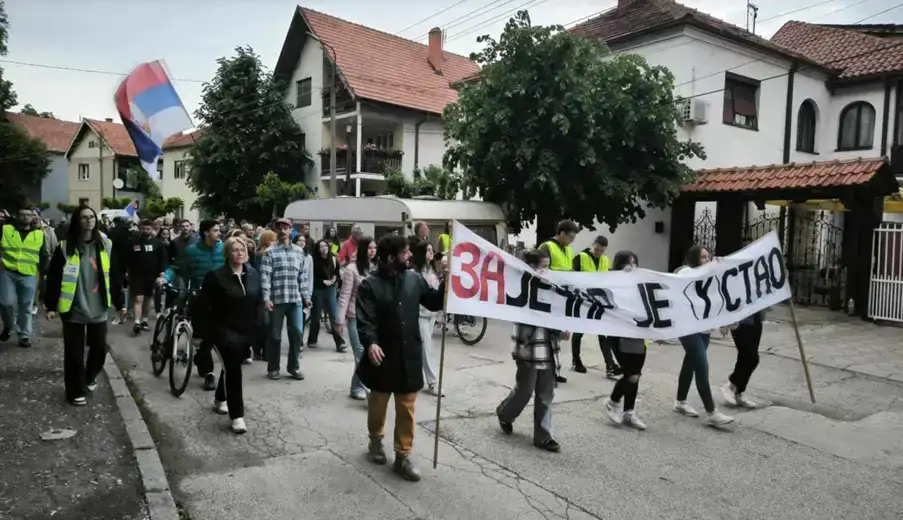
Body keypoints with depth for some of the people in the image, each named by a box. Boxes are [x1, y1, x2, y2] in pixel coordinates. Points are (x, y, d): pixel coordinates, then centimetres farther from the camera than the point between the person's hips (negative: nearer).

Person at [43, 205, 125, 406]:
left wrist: (119, 302, 7)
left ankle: (90, 377, 38)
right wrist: (51, 305, -7)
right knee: (74, 353, 4)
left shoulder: (105, 245, 2)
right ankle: (76, 391, 19)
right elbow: (53, 278, -3)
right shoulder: (65, 247, -5)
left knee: (100, 349, 11)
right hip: (73, 310, -2)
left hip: (98, 309, 2)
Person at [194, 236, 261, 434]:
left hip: (246, 331, 5)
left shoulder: (253, 274, 4)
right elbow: (202, 306, -10)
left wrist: (256, 324, 5)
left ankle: (220, 399, 44)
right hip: (224, 330, -5)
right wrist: (208, 330, -11)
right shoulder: (216, 276, -12)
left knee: (231, 366, 20)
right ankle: (237, 416, -6)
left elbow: (259, 301, 14)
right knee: (233, 369, -12)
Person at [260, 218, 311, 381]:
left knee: (297, 332, 2)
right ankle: (273, 368, 20)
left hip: (295, 299, 3)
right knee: (275, 335, 6)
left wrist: (306, 296, 8)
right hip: (277, 299, -3)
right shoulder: (270, 252, -2)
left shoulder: (299, 251, 10)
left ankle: (293, 366, 17)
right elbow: (265, 276, -8)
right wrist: (266, 298, -15)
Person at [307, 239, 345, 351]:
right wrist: (323, 281, -18)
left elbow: (337, 274, 11)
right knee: (315, 317, 9)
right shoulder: (314, 261, -11)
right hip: (318, 291, -2)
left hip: (331, 290, 3)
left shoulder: (333, 260, 1)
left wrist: (334, 279, -10)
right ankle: (312, 340, 26)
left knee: (334, 316, -2)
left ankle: (339, 342, -1)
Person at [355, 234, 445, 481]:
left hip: (409, 356, 3)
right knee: (378, 403, 17)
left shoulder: (414, 279, 2)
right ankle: (376, 440, 42)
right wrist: (370, 343, -35)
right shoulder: (370, 284, -11)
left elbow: (434, 302, 8)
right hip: (382, 356, -3)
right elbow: (364, 320, -18)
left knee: (406, 408, 8)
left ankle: (403, 456, 19)